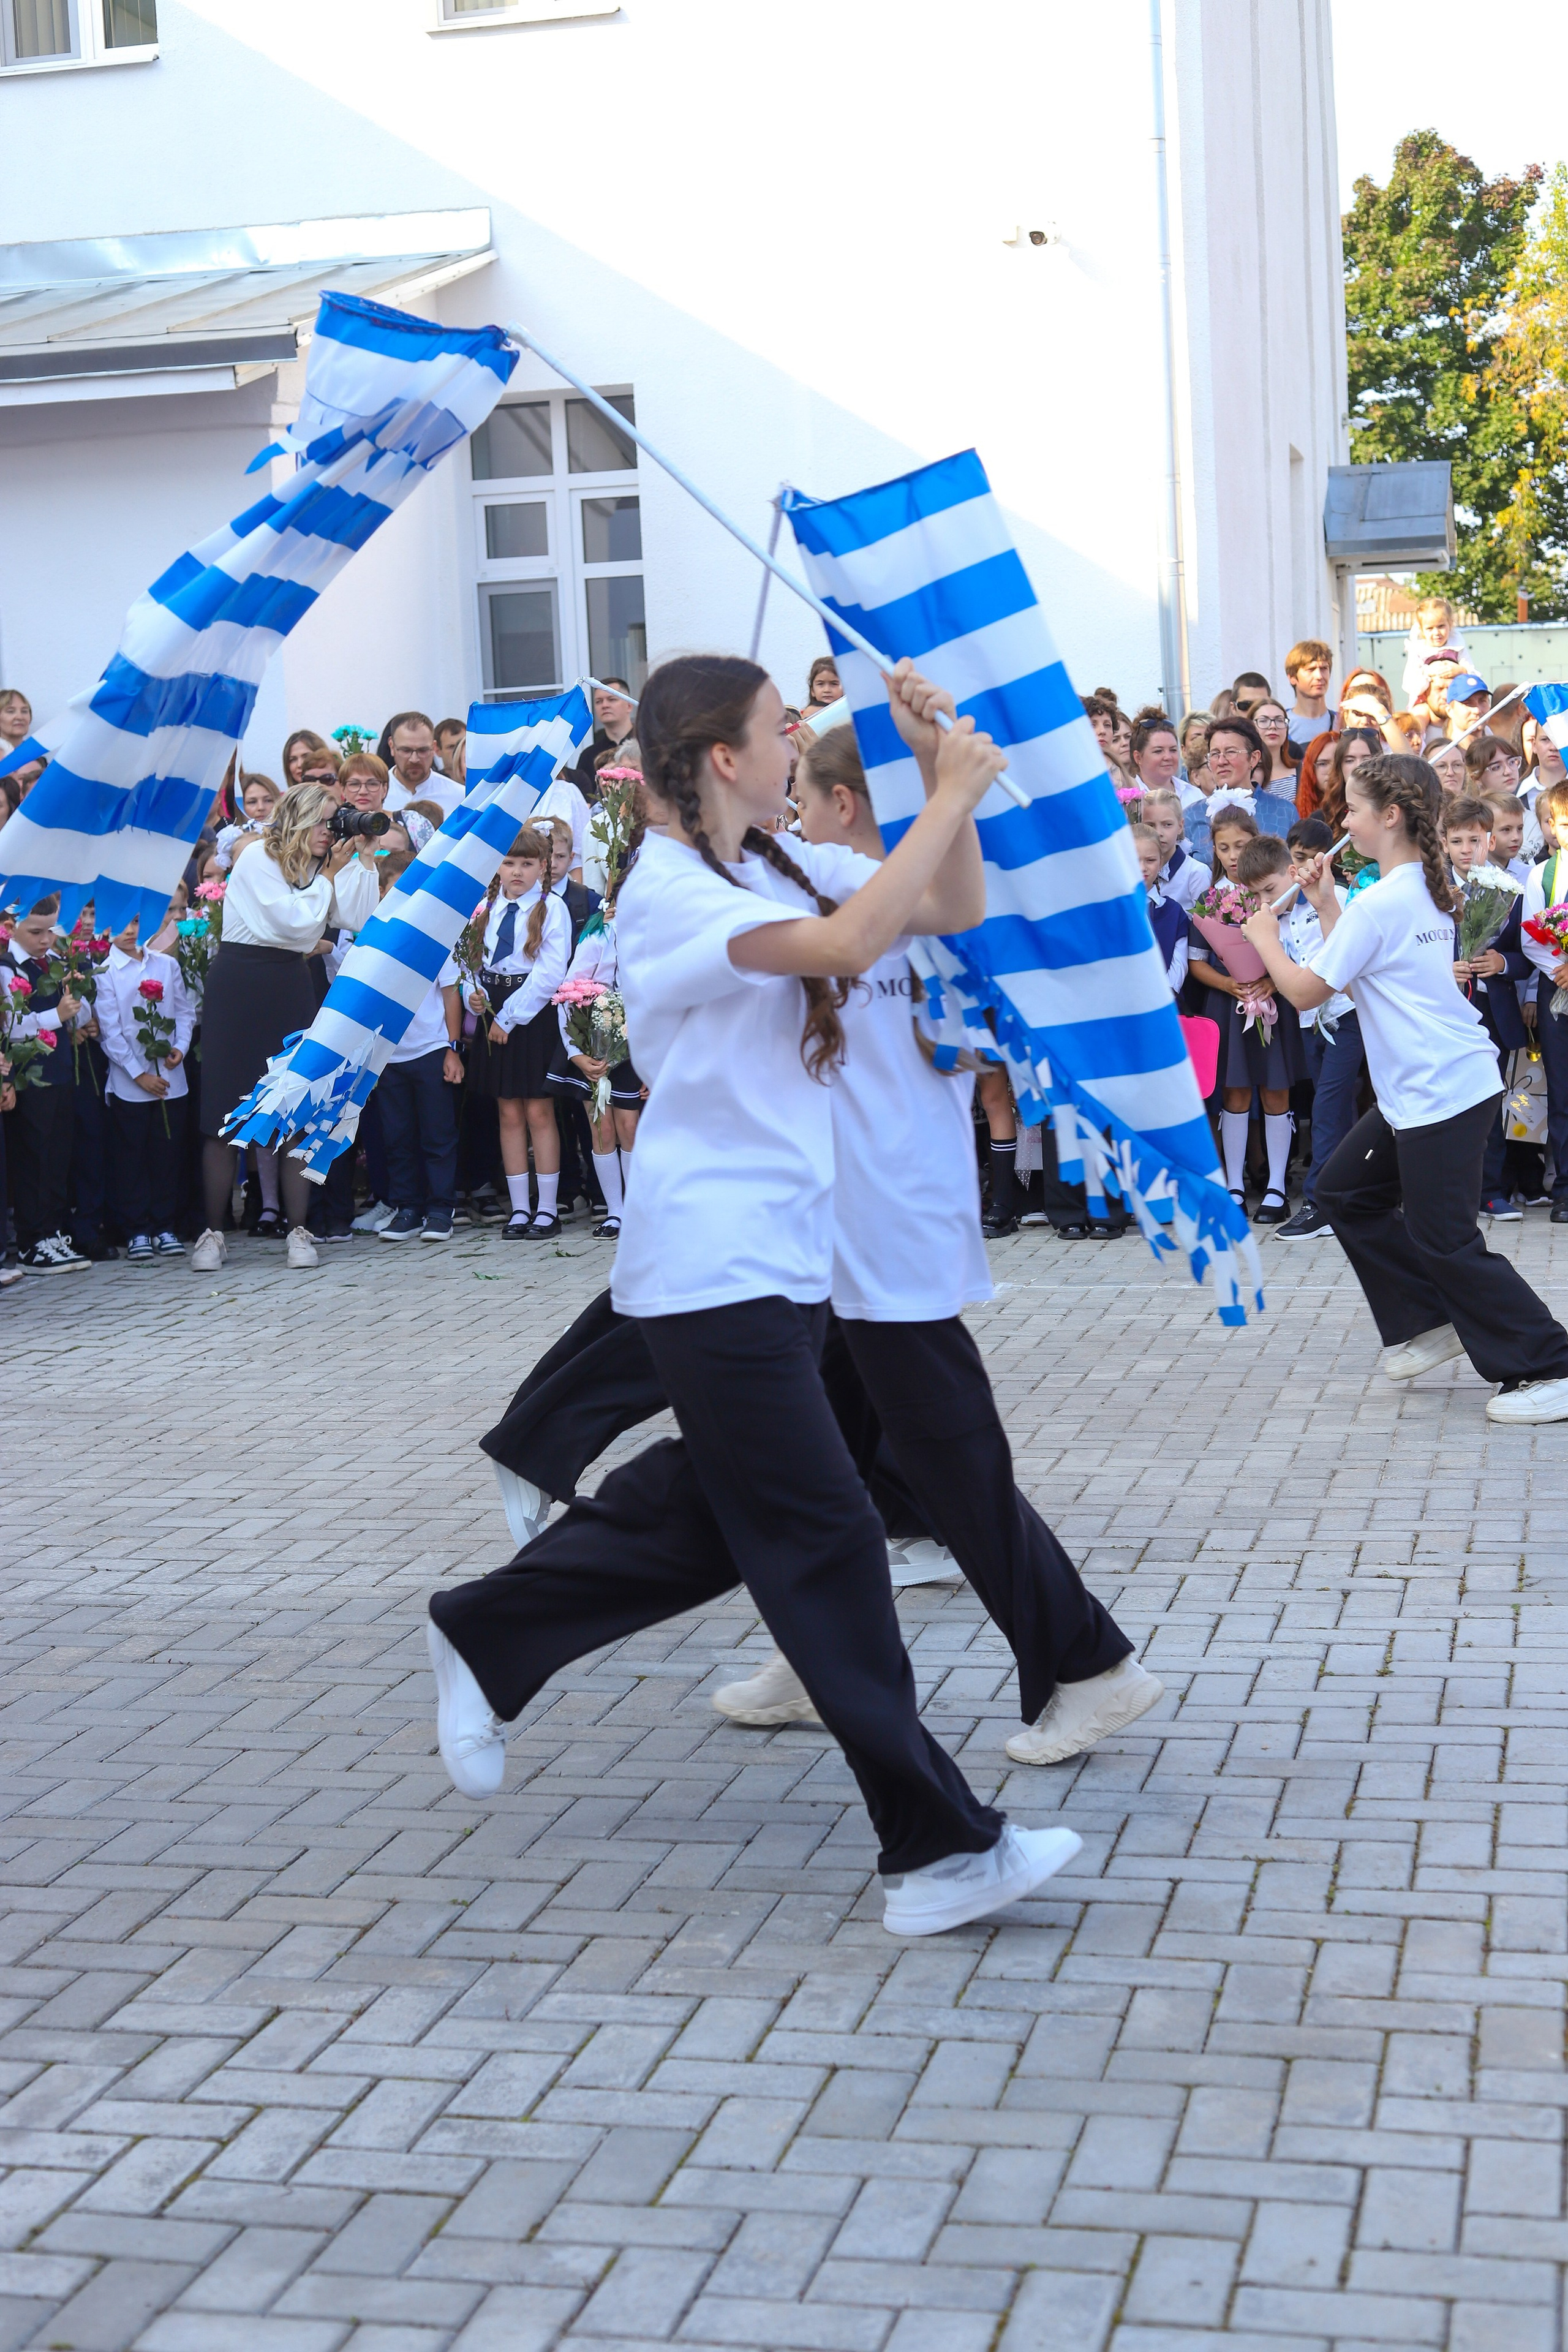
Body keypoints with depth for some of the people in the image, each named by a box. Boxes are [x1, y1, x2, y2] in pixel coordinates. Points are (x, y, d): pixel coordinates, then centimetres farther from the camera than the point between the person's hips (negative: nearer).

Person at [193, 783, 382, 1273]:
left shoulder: (319, 866, 12)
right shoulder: (257, 857, -7)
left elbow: (358, 918, 0)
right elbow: (294, 920, -15)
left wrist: (364, 860, -2)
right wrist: (328, 876, -4)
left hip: (292, 985, 6)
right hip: (241, 983, -6)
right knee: (226, 1112, -3)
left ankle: (298, 1230, 6)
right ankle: (212, 1232, 3)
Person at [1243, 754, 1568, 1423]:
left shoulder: (1381, 902, -17)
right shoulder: (1428, 890, 12)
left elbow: (1305, 991, -12)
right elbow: (1359, 966, 21)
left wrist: (1265, 937, 4)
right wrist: (1327, 906, 16)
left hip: (1441, 1093, -10)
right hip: (1414, 1091, 10)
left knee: (1444, 1240, -7)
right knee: (1346, 1192, 18)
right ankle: (1432, 1324, 22)